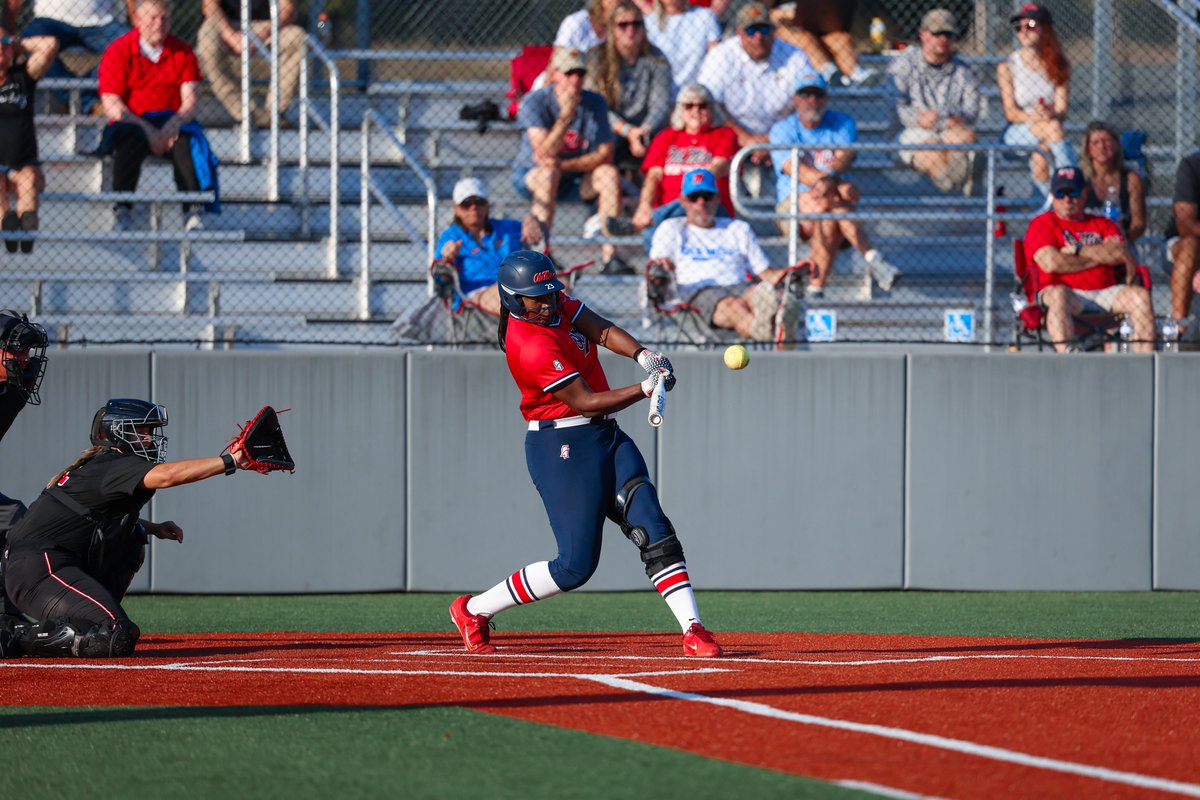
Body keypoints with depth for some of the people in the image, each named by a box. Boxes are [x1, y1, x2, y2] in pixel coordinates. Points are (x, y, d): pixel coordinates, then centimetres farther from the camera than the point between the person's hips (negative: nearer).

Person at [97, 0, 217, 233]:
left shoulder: (182, 52, 7)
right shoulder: (118, 51, -2)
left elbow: (190, 100, 0)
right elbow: (111, 105, -9)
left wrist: (174, 124, -22)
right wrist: (147, 130, -21)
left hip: (172, 121, 2)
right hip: (132, 123, -2)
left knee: (187, 141, -32)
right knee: (128, 142, -36)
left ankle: (193, 211, -33)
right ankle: (122, 210, -34)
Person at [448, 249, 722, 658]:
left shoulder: (558, 304, 5)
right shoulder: (530, 346, -22)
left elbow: (602, 331, -6)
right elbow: (585, 402, -23)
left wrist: (642, 355, -25)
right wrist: (645, 389, -29)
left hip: (606, 438, 9)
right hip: (562, 449, -9)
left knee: (654, 532, -7)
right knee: (576, 566, -7)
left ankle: (693, 630, -13)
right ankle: (474, 610, 9)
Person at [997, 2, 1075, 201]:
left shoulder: (1059, 67, 7)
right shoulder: (1007, 67, 2)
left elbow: (1062, 112, -3)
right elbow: (1010, 113, -7)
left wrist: (1051, 114, -28)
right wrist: (1034, 117, -27)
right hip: (1015, 135, -1)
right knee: (1052, 127, -33)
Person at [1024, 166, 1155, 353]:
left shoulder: (1103, 225, 21)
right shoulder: (1042, 224, 11)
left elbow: (1121, 254, 0)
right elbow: (1051, 263, -9)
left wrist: (1076, 251, -4)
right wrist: (1100, 256, 1)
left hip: (1105, 294, 4)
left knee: (1140, 294, -22)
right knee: (1057, 294, -38)